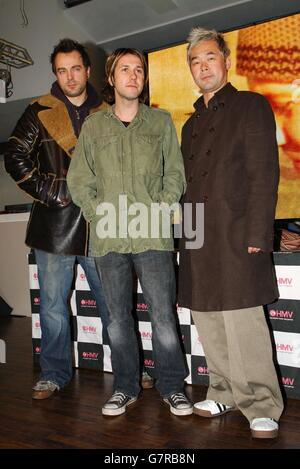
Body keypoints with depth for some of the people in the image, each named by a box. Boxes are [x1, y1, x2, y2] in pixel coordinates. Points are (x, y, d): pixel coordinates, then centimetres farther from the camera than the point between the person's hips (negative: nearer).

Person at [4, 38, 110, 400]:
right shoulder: (40, 112, 5)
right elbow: (16, 157, 2)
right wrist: (51, 193, -7)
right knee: (52, 305, 8)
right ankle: (54, 374, 26)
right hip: (54, 224, 0)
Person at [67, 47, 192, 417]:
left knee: (163, 314, 0)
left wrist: (160, 209, -6)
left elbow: (175, 174, 8)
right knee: (117, 316, 9)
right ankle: (125, 387, 24)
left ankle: (172, 386, 18)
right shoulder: (93, 125, 13)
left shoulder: (161, 121, 12)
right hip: (109, 236, 2)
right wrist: (99, 213, -5)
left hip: (153, 234, -1)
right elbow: (79, 179, 9)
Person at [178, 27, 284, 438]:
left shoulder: (251, 106, 3)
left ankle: (262, 407, 10)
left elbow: (264, 176, -7)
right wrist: (186, 235, 12)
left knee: (244, 326, -6)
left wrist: (257, 236, -15)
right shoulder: (192, 124, 23)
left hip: (235, 238, -6)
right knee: (209, 325, 10)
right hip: (198, 243, 7)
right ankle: (226, 393, 25)